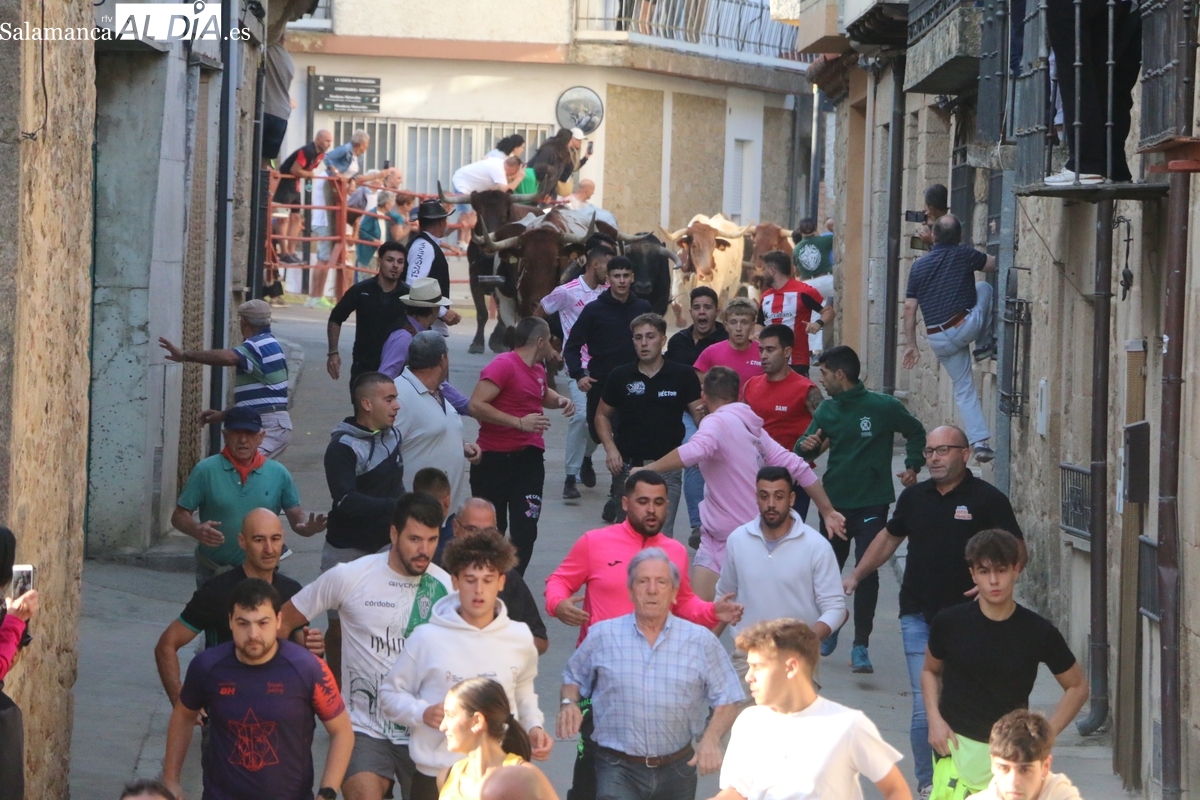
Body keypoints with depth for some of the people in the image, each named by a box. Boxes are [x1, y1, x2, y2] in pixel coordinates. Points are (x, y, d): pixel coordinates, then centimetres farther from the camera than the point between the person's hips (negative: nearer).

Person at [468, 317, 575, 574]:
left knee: (525, 528, -3)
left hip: (528, 456, 6)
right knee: (490, 526, 7)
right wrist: (519, 422, -24)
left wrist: (560, 400, 12)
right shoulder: (503, 365, -14)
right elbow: (476, 405, -23)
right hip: (493, 458, -6)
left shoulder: (537, 369, 12)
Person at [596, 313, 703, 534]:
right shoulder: (620, 376, 2)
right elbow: (602, 415, 12)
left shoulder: (682, 376, -2)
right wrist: (610, 447, -4)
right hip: (628, 466, 2)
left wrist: (703, 414, -26)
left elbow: (700, 415, -1)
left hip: (667, 467, -2)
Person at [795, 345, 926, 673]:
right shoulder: (826, 410, 4)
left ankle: (861, 646, -5)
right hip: (834, 503, 4)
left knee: (867, 572, -10)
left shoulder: (883, 407, -8)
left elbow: (915, 432, 7)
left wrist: (912, 467, -3)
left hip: (871, 504, -4)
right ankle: (827, 631, 36)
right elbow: (805, 450, 4)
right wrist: (807, 446, -18)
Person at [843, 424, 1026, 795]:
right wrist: (856, 575, 20)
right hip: (919, 618, 2)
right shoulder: (914, 497, 10)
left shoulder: (988, 499, -2)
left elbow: (1017, 551, -1)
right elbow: (889, 537, 26)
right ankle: (928, 785, 5)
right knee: (926, 707, -4)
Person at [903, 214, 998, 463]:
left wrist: (911, 345, 12)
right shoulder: (964, 255, -1)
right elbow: (994, 265, 16)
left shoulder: (919, 265, 9)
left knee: (964, 389, 15)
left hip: (938, 339, 4)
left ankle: (979, 442, 6)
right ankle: (984, 346, 20)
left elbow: (910, 308, 7)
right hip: (966, 327, -3)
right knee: (984, 287, 23)